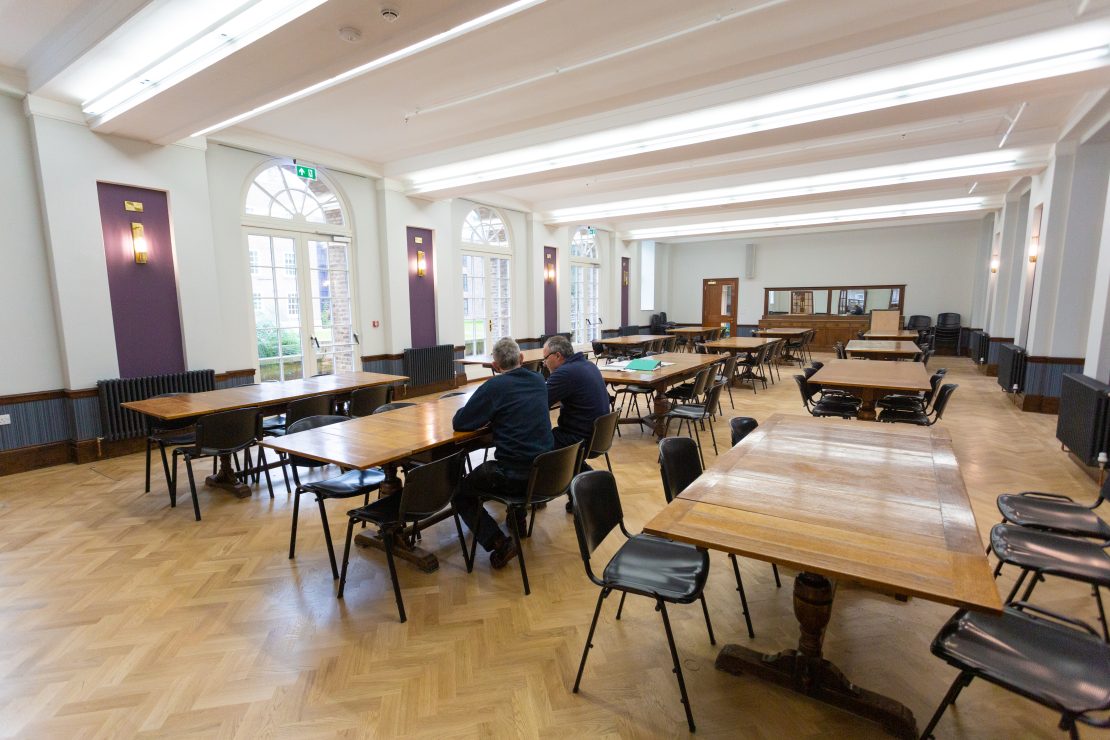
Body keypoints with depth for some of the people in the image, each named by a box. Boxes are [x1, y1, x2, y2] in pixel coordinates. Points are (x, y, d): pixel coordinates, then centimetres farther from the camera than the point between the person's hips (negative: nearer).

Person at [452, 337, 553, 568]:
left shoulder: (494, 386, -11)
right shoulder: (538, 381, 8)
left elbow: (459, 423, -8)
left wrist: (484, 415, 11)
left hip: (515, 475, -7)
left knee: (461, 493, 14)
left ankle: (499, 542, -2)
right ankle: (519, 522, 40)